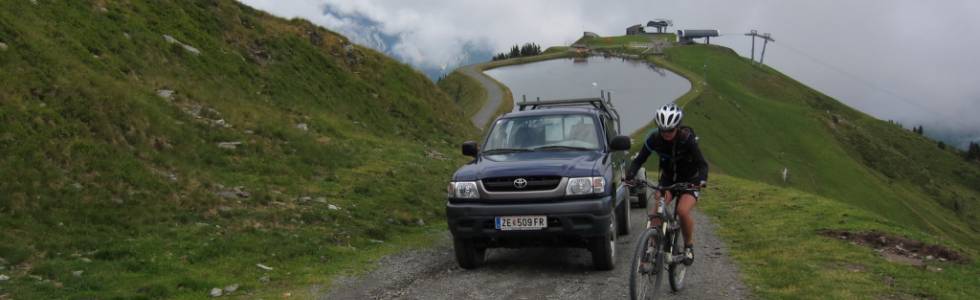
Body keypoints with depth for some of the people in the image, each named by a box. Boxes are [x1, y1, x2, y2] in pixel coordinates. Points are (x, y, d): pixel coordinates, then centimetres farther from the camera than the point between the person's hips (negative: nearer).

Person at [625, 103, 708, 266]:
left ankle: (689, 246, -1)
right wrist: (630, 176, -33)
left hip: (689, 180, -3)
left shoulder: (687, 139, -25)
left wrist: (701, 180, -47)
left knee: (683, 210, -26)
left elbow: (702, 164, -26)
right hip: (668, 179, 3)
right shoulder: (654, 139, -17)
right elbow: (639, 160, -15)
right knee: (656, 207, -24)